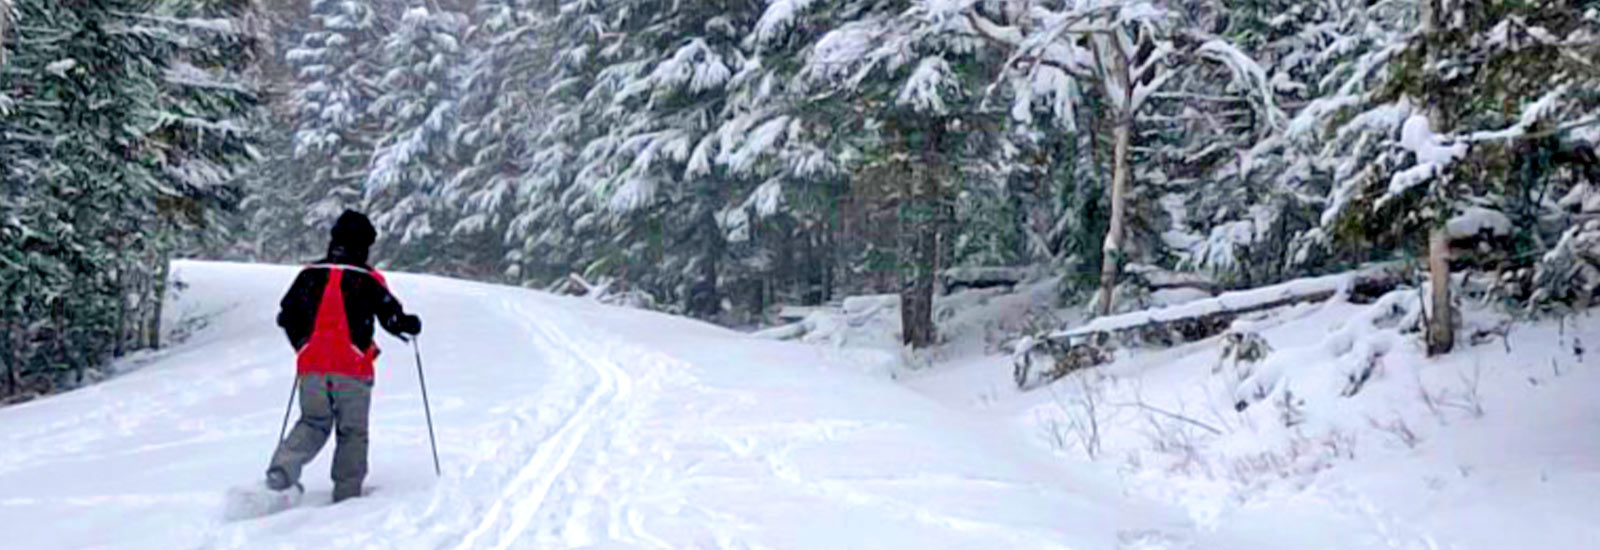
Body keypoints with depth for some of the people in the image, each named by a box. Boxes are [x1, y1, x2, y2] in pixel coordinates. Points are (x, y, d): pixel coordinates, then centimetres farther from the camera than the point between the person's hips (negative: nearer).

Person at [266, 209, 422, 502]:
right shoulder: (368, 279, -3)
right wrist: (411, 325, 20)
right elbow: (392, 318, -2)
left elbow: (286, 317, 16)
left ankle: (283, 466, -8)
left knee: (313, 424, 16)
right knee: (353, 433, 9)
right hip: (352, 368, -3)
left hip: (311, 365, 3)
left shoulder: (309, 274, 8)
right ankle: (346, 494, 8)